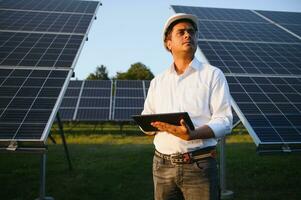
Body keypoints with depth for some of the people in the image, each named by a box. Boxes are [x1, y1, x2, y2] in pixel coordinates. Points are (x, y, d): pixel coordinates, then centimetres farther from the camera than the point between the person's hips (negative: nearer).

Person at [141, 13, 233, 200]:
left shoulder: (213, 75, 2)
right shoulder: (158, 81, 13)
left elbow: (224, 121, -7)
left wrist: (193, 134, -25)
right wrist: (157, 125, -10)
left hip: (199, 165, -3)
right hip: (162, 165, 3)